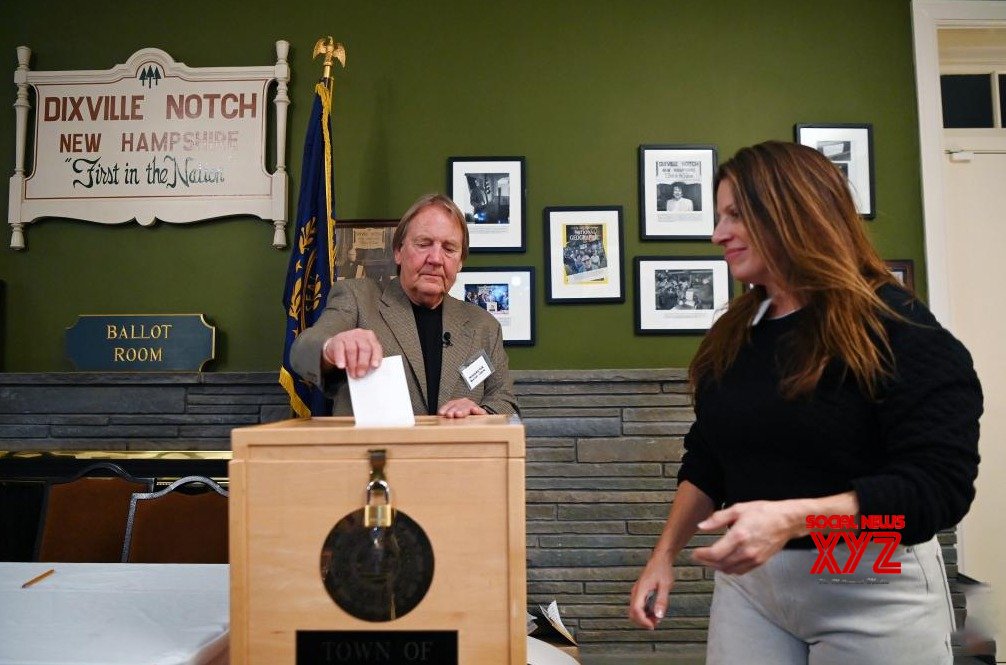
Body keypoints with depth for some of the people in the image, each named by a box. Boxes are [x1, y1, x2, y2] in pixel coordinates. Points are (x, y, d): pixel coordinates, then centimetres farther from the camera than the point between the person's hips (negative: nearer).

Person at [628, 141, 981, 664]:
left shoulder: (893, 326, -13)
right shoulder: (731, 335, 6)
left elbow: (940, 485, -20)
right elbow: (705, 462, 11)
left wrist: (792, 518, -30)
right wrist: (664, 554, 5)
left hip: (872, 588, -5)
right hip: (747, 582, 5)